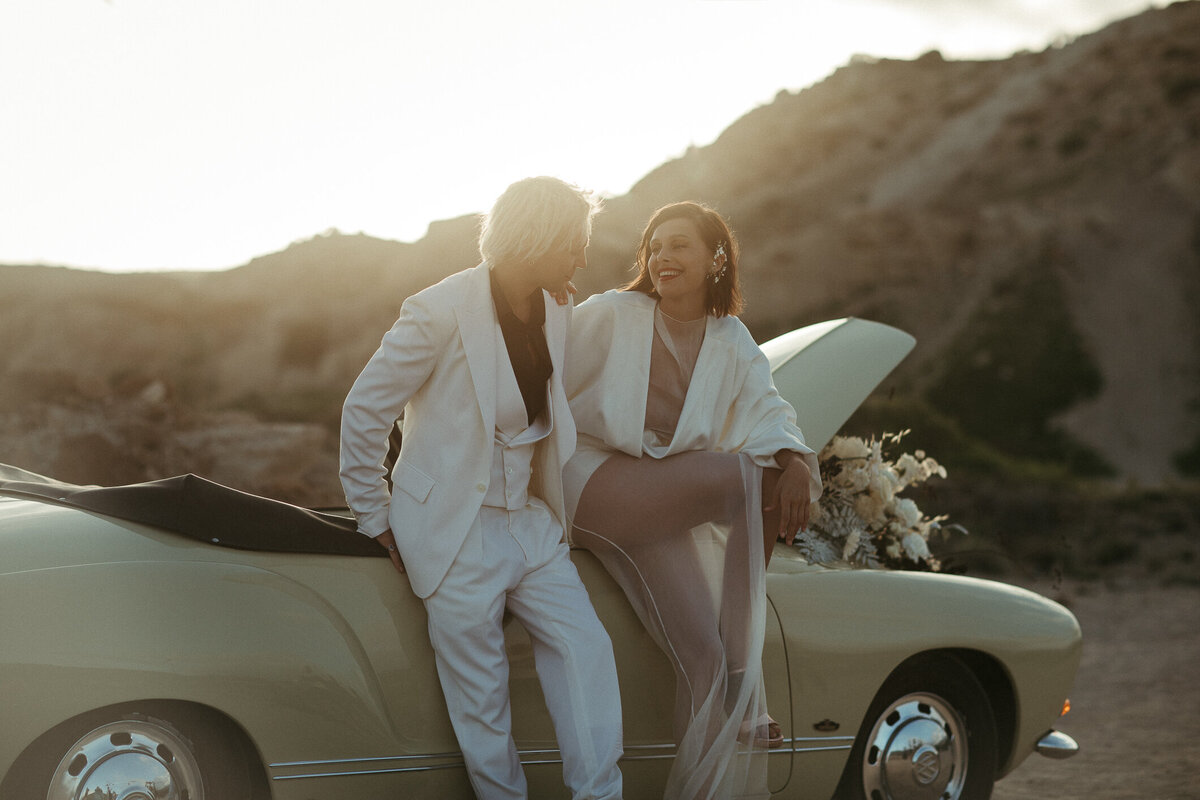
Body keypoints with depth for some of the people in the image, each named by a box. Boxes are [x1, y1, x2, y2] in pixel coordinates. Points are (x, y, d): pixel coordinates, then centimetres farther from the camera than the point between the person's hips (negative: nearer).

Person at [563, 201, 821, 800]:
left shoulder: (733, 346, 10)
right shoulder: (609, 316, -1)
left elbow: (767, 414, -5)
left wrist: (796, 462, -27)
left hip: (668, 510, 5)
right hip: (592, 485, -5)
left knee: (705, 653, -16)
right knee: (745, 473, -27)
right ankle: (744, 694, -22)